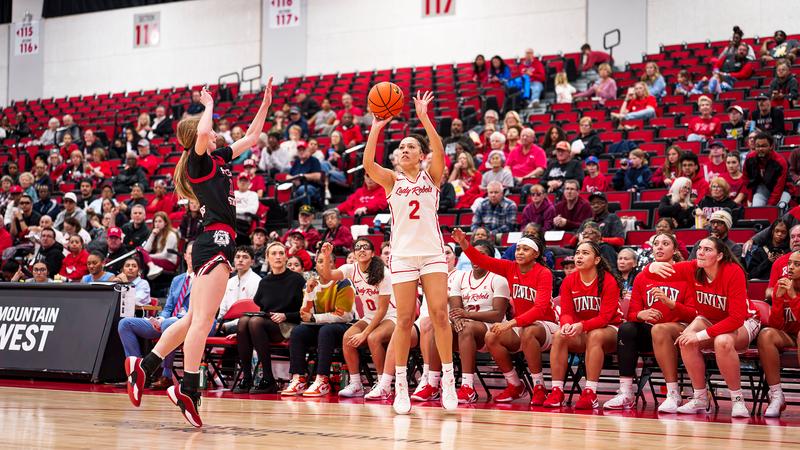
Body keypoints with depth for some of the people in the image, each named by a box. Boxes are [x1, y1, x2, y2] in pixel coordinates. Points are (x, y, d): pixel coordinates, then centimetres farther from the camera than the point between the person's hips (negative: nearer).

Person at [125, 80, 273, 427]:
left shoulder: (218, 158, 19)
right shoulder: (198, 160, -5)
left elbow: (251, 137, 30)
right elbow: (202, 133, -28)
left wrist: (266, 102, 23)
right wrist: (209, 104, -9)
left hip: (217, 241, 9)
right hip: (215, 239, -9)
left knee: (194, 319, 12)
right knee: (203, 319, -13)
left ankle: (144, 366, 15)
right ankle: (187, 389, -15)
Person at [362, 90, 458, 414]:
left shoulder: (431, 176, 8)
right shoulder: (392, 180, 9)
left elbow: (439, 151, -12)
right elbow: (368, 163, -10)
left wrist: (423, 118, -18)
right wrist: (376, 128, -15)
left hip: (432, 252, 0)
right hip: (402, 254, 0)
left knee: (439, 313, -9)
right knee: (405, 319, -2)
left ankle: (448, 380, -5)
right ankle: (400, 384, 2)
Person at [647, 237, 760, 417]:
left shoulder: (733, 272, -27)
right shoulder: (693, 269, -14)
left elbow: (737, 318, -30)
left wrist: (702, 335, -34)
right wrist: (653, 266, -37)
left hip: (744, 322, -4)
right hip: (708, 320, 4)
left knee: (723, 341, -37)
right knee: (686, 340, -27)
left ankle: (738, 400, -21)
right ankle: (700, 399, -14)